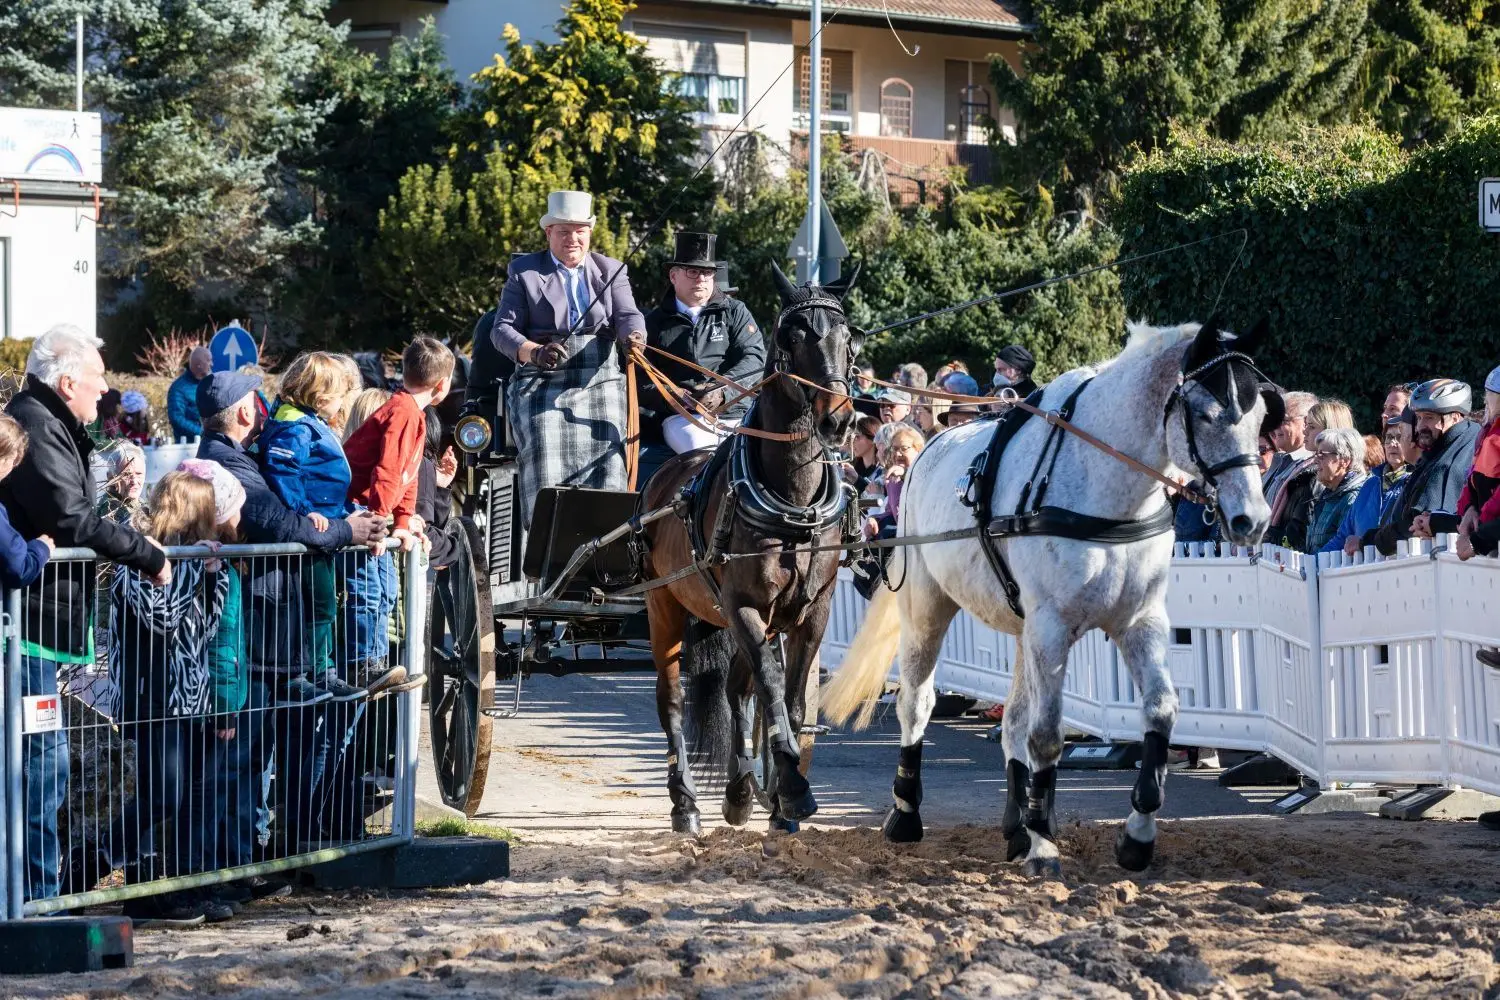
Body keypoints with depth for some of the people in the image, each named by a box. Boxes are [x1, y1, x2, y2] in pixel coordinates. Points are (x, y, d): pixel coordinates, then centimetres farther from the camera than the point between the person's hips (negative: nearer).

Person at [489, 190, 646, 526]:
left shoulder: (611, 270, 15)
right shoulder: (523, 271, 9)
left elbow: (627, 315, 1)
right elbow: (503, 328, 2)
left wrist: (634, 336, -24)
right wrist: (535, 353, -18)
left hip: (599, 382, 2)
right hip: (542, 383, -2)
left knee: (607, 461, -13)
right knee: (544, 469, -18)